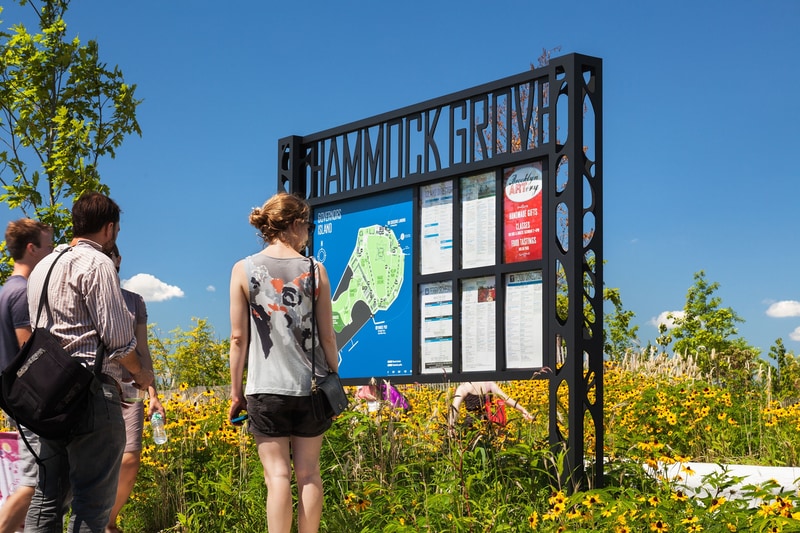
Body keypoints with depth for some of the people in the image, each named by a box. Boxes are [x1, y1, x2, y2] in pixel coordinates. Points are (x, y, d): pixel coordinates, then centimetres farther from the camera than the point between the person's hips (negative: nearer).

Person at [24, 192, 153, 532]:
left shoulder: (43, 267, 19)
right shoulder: (97, 263, -7)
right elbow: (118, 336, -12)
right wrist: (139, 373, 6)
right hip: (93, 390, -8)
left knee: (47, 499, 10)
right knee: (92, 504, -6)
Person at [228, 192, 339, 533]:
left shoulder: (243, 270, -2)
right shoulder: (314, 270, -1)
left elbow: (239, 338, -2)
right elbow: (327, 337, 2)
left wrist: (236, 391, 5)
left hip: (265, 389, -1)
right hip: (310, 387, 1)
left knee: (278, 474, -1)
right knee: (308, 473, 9)